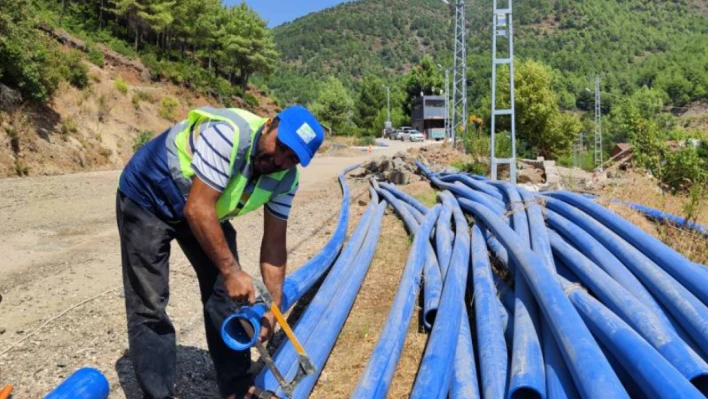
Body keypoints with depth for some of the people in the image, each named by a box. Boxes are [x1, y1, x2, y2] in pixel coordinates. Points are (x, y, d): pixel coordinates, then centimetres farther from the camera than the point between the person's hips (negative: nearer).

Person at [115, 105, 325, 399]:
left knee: (225, 293, 2)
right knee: (149, 306, -8)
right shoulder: (229, 133, -36)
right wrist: (232, 270, -34)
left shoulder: (285, 177, -14)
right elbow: (197, 209, -37)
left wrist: (274, 304, -14)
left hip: (202, 206, 6)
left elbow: (274, 242, -9)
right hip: (148, 196, -6)